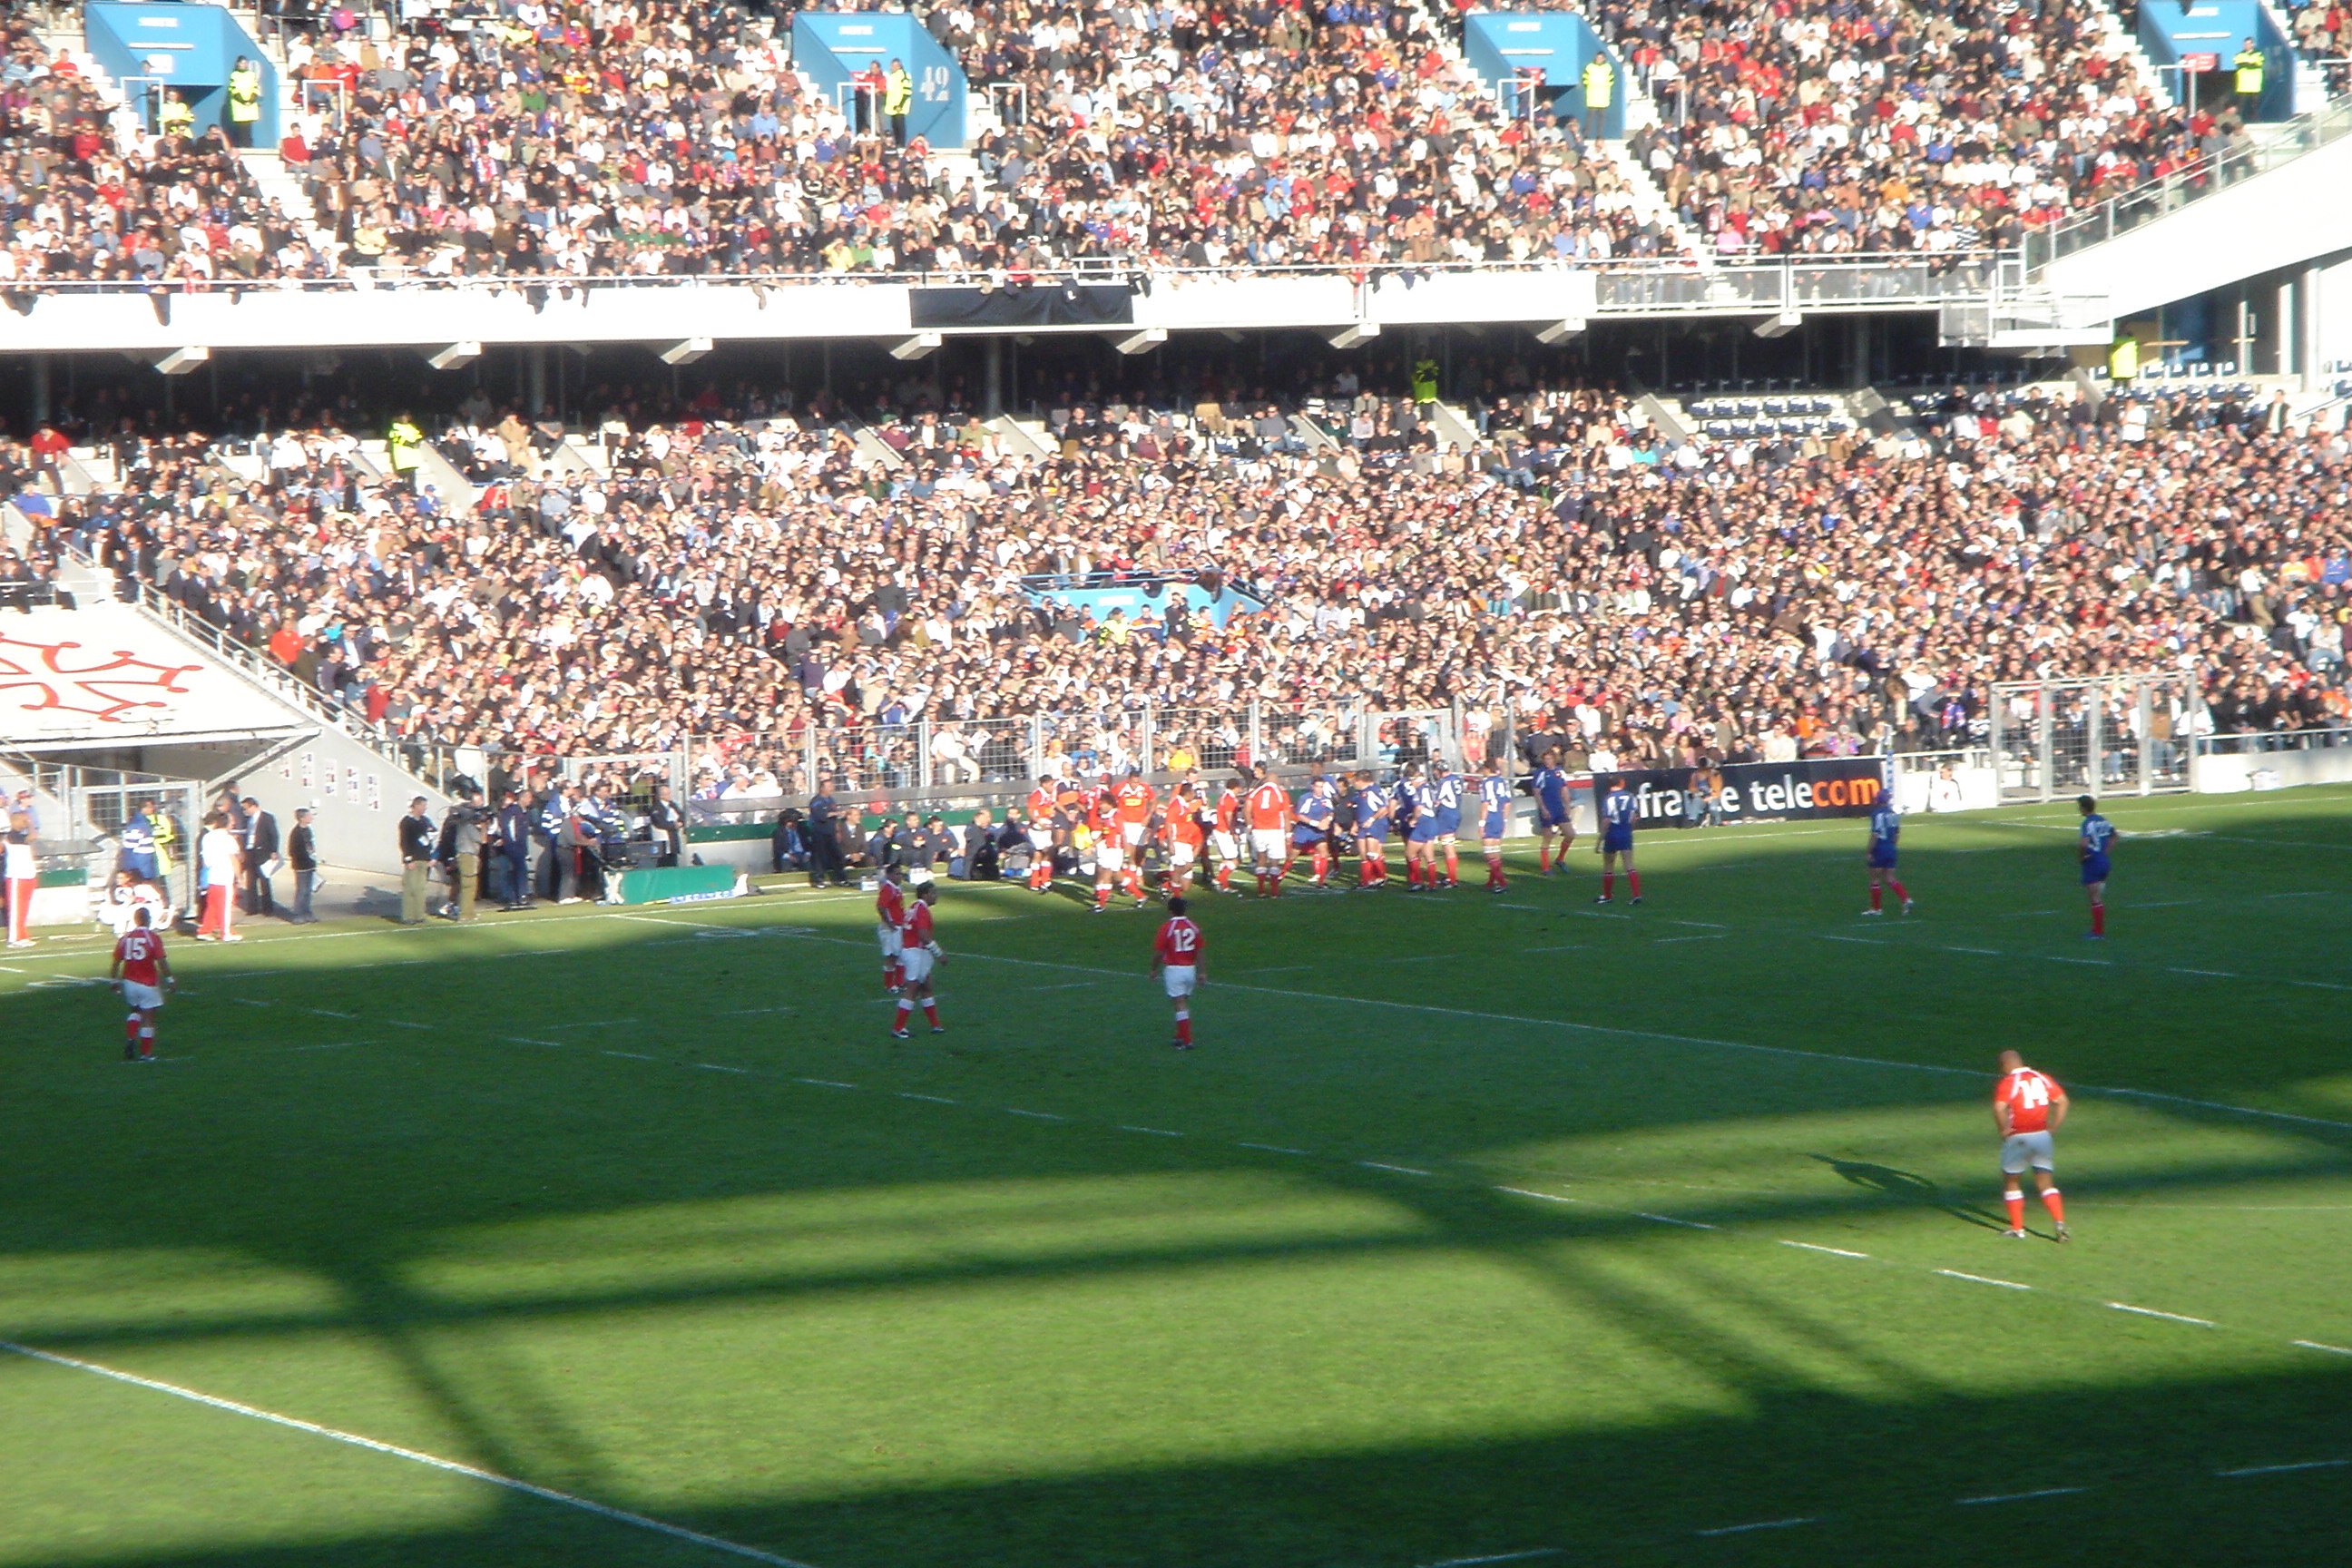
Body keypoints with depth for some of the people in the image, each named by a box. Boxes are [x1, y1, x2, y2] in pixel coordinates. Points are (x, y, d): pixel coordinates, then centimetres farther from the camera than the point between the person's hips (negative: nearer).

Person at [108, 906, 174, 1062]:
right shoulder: (153, 937, -10)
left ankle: (130, 1039, 5)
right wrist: (170, 980, -5)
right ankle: (145, 1053, 7)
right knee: (148, 1018, 5)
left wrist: (115, 981, 16)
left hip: (129, 982, 4)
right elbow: (161, 961, -14)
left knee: (136, 1012, 25)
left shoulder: (125, 938, 2)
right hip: (148, 983, -4)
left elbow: (116, 962, 4)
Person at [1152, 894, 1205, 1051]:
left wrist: (1154, 969, 5)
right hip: (1190, 968, 5)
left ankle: (1187, 1040, -9)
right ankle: (1181, 1036, 25)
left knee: (1180, 1005, -5)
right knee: (1185, 1003, 18)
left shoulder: (1166, 927, -12)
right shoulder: (1193, 927, 2)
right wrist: (1200, 972, 9)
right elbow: (1201, 951, 3)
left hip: (1173, 969, -5)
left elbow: (1158, 952, -10)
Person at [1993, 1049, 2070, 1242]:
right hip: (2042, 1136, 4)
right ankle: (2060, 1222, -8)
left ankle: (2017, 1229, 12)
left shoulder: (2007, 1083, -9)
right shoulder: (2043, 1079, 7)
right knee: (2046, 1184, 10)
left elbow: (1999, 1108, -24)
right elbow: (2062, 1100, 6)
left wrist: (2003, 1130, -10)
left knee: (2010, 1182, 13)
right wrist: (2054, 1127, 8)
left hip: (2018, 1138, -4)